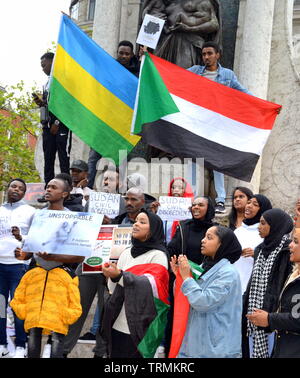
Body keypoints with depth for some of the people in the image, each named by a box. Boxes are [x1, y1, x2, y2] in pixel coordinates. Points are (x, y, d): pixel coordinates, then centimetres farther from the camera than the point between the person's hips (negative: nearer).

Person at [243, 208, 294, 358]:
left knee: (268, 352, 0)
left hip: (272, 318, -7)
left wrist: (270, 317, -18)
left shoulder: (287, 251, -12)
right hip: (253, 316, 7)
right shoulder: (261, 249, 12)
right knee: (253, 351, 12)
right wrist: (247, 309, 13)